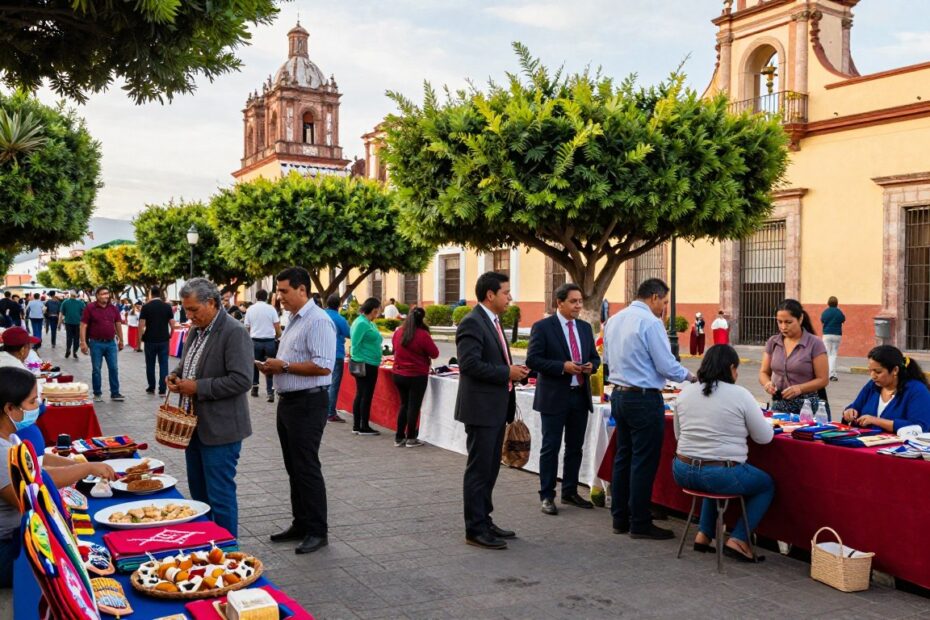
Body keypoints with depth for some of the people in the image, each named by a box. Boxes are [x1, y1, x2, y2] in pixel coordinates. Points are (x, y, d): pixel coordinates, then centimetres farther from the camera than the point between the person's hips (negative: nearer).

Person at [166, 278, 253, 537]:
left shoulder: (234, 332, -16)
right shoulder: (196, 330, 11)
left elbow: (242, 380, -23)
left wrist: (198, 387, -21)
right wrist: (176, 376, 4)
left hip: (219, 429, -9)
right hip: (195, 426, 9)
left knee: (220, 495, -2)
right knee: (198, 493, 19)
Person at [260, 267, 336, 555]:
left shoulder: (318, 321, -17)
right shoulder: (294, 320, 14)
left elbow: (323, 366, -26)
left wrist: (284, 366, -18)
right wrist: (274, 366, 5)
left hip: (308, 404, -10)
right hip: (288, 401, 10)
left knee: (307, 469, -3)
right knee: (294, 468, 16)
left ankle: (318, 531, 8)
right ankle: (300, 525, 28)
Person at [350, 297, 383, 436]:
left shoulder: (368, 323, 14)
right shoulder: (362, 323, -16)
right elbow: (355, 344, -18)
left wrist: (378, 357, 21)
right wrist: (359, 362, -19)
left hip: (369, 365, 10)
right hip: (366, 365, -10)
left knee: (360, 395, 13)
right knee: (366, 396, -2)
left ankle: (356, 426, 19)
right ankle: (364, 428, 5)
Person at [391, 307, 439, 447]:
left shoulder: (398, 333, 1)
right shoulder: (423, 335, -17)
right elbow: (435, 354, -9)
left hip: (399, 374, 6)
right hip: (417, 376, -6)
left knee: (404, 404, 16)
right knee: (414, 406, 4)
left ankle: (399, 437, 16)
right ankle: (411, 438, 8)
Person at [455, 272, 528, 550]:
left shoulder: (492, 321, 15)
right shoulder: (472, 323, -16)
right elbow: (470, 363, -24)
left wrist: (513, 369, 5)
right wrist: (507, 373, -18)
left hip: (496, 408, 10)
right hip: (481, 408, -10)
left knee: (490, 469, 16)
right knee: (479, 470, -2)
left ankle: (484, 521, 27)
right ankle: (475, 529, 7)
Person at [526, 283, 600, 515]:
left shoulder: (585, 327, 11)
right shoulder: (542, 327, -8)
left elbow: (594, 356, 18)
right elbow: (532, 359, -12)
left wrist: (591, 365, -6)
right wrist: (563, 366, -21)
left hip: (580, 395, 6)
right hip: (554, 397, -6)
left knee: (575, 447, 13)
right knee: (551, 448, 0)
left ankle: (570, 492, 25)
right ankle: (547, 496, 9)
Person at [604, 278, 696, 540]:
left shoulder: (614, 320, 10)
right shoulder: (650, 322, -15)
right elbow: (666, 366, -15)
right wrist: (689, 376, 2)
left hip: (619, 394, 8)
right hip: (644, 398, -8)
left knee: (623, 457, 14)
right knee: (644, 462, 0)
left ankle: (620, 518, 21)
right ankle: (640, 523, 6)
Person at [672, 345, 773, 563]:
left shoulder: (685, 393, 5)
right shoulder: (740, 395, -10)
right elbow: (765, 437, -2)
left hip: (683, 473, 6)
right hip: (722, 475, -5)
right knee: (767, 485, 22)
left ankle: (704, 535, 28)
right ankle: (738, 540, 10)